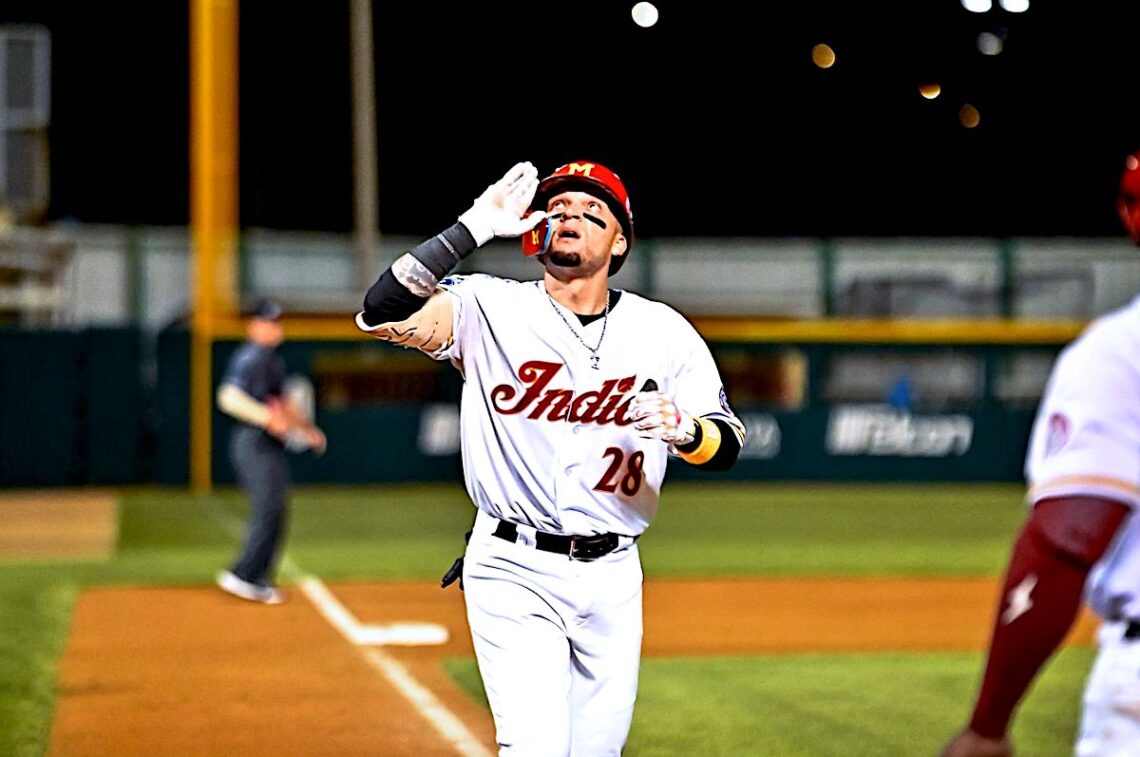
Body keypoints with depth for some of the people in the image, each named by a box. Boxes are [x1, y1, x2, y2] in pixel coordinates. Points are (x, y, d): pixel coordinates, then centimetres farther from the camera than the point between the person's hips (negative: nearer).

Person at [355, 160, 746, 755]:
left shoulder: (663, 330, 3)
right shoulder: (488, 308, -5)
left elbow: (728, 444, 3)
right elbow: (381, 313, -21)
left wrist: (683, 429, -21)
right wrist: (473, 227, -25)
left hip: (613, 576, 3)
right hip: (514, 570, -3)